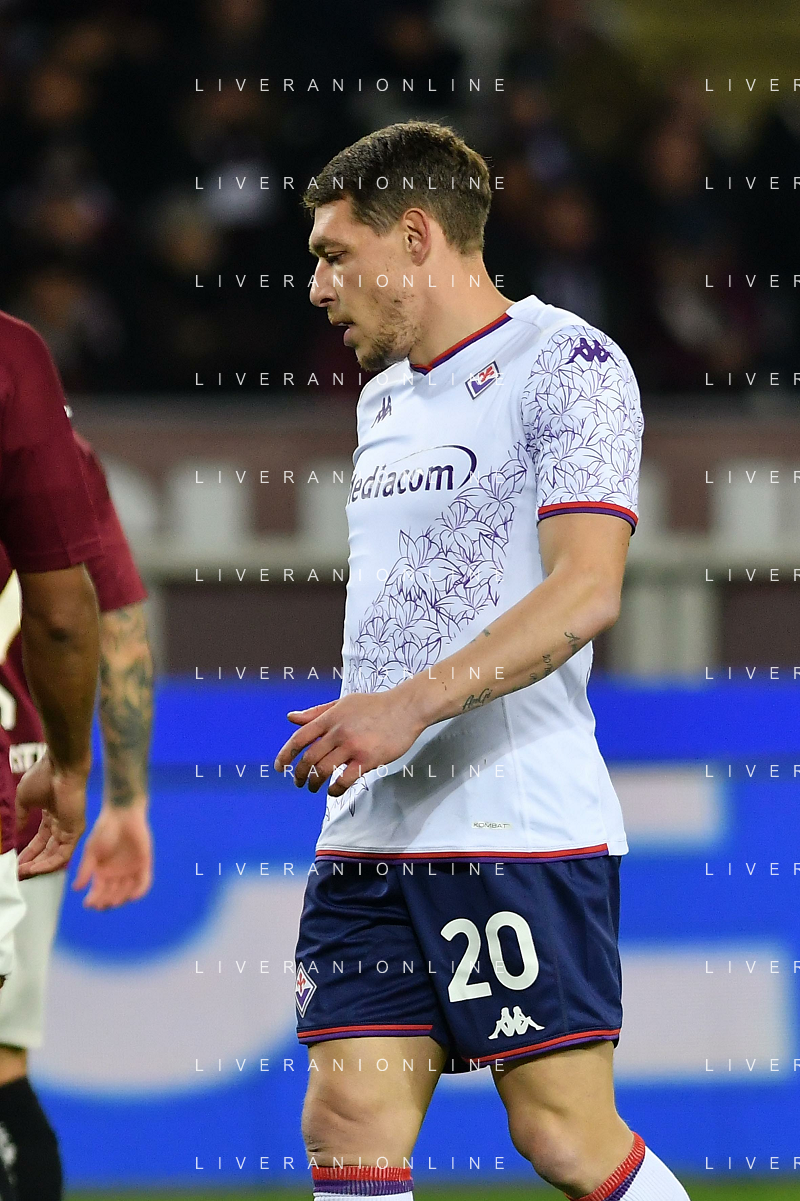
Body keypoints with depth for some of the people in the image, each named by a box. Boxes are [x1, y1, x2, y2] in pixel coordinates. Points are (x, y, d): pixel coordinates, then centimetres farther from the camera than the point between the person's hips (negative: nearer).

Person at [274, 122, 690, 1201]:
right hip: (370, 833, 7)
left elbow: (587, 589, -18)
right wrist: (353, 731, 17)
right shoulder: (385, 398, 20)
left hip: (524, 829, -7)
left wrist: (413, 705, -26)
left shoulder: (569, 364, -6)